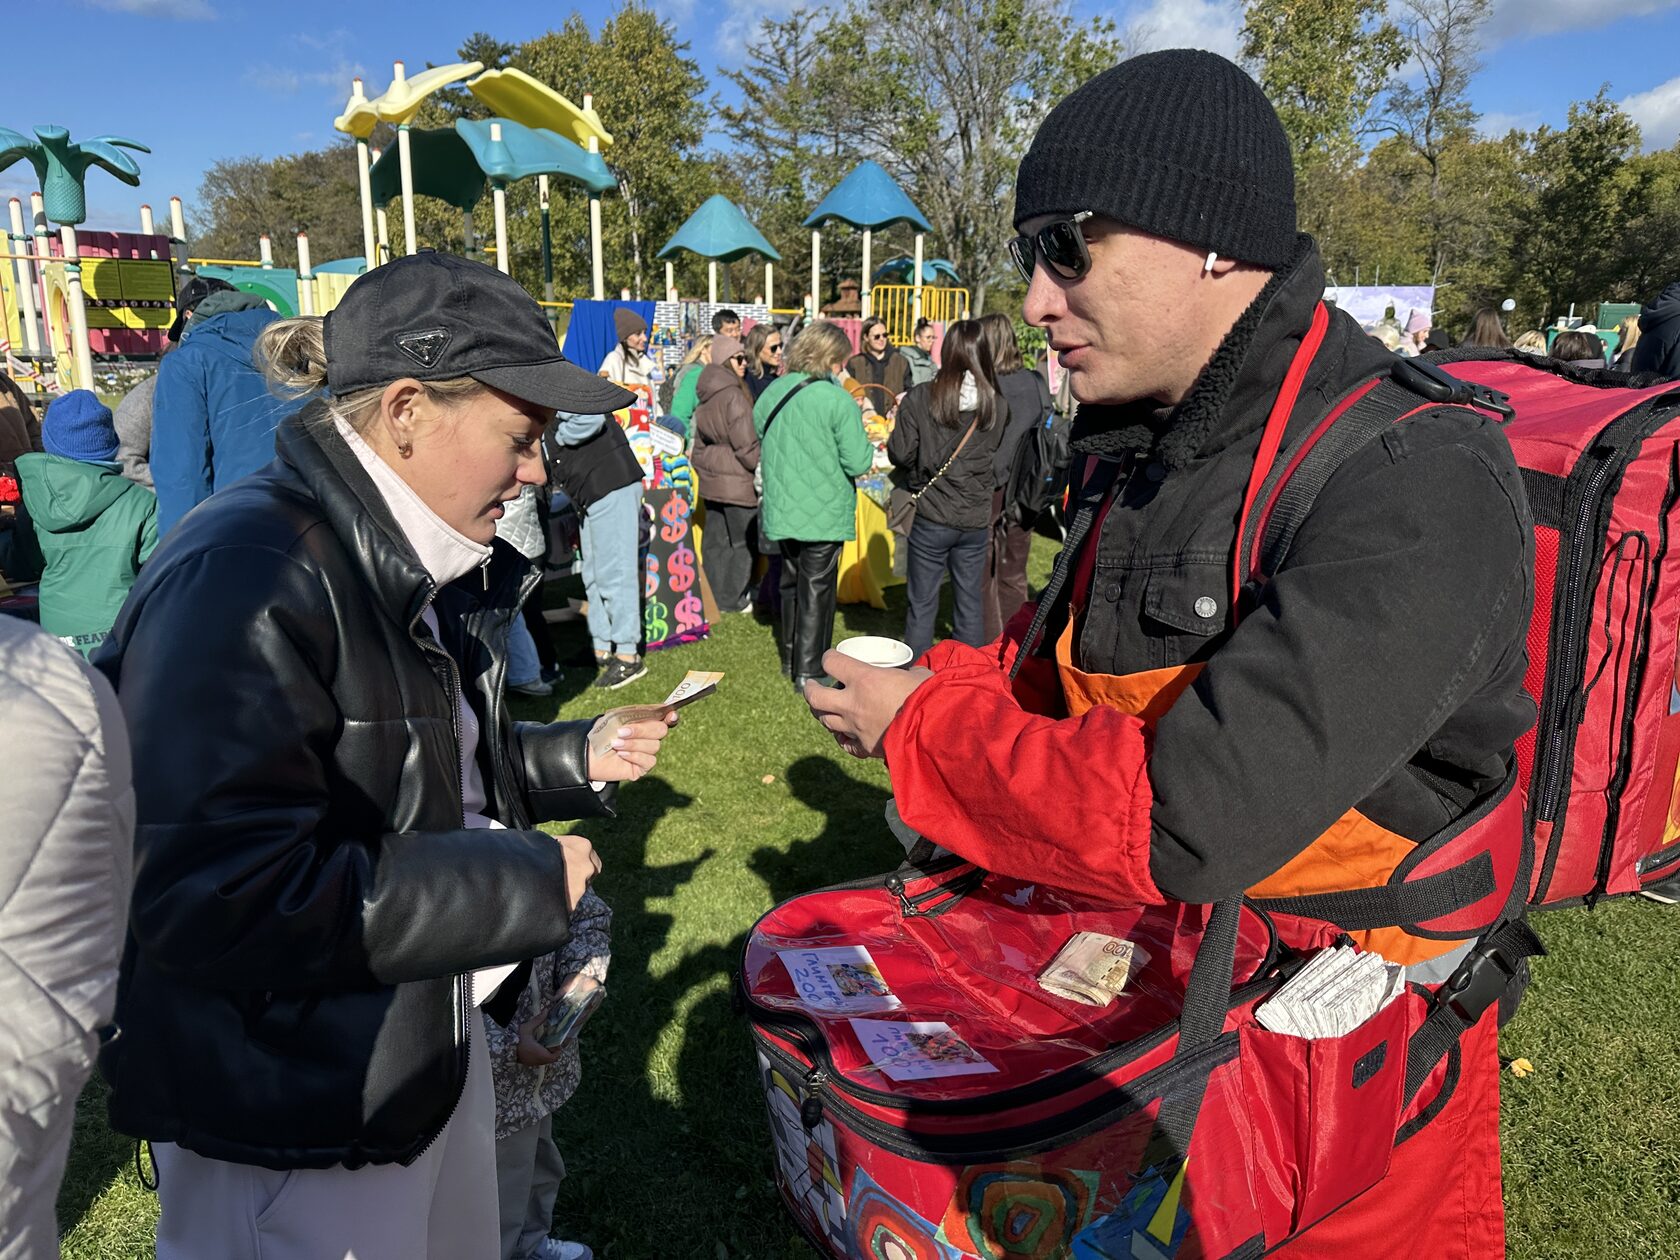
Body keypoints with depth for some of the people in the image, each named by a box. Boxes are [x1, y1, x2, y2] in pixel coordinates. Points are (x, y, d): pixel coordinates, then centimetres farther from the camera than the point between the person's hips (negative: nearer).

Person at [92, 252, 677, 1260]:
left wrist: (574, 761, 1)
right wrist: (520, 880, -26)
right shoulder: (246, 579, -26)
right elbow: (215, 899, -31)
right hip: (287, 1114, -9)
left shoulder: (407, 565, 5)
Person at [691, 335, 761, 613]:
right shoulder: (734, 395, -16)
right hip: (735, 479, -9)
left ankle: (713, 596, 21)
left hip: (710, 478, 9)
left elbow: (699, 441, 18)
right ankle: (733, 599, 8)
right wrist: (759, 467, -4)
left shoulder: (707, 397, 11)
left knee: (714, 539, 13)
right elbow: (746, 443, -17)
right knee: (742, 540, 3)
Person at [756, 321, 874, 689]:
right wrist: (868, 444, 4)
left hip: (781, 512, 6)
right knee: (817, 590, 4)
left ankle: (791, 659, 31)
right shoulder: (837, 400, -16)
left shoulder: (770, 394, 2)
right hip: (824, 515, -5)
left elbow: (760, 446, 14)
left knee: (791, 583, 19)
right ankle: (810, 671, 9)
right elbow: (857, 463, -16)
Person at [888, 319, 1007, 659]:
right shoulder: (998, 406, -4)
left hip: (932, 518, -2)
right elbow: (1000, 461, 5)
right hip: (977, 519, 3)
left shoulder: (920, 399, -10)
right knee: (969, 604, 14)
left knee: (921, 605, 9)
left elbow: (900, 454, -6)